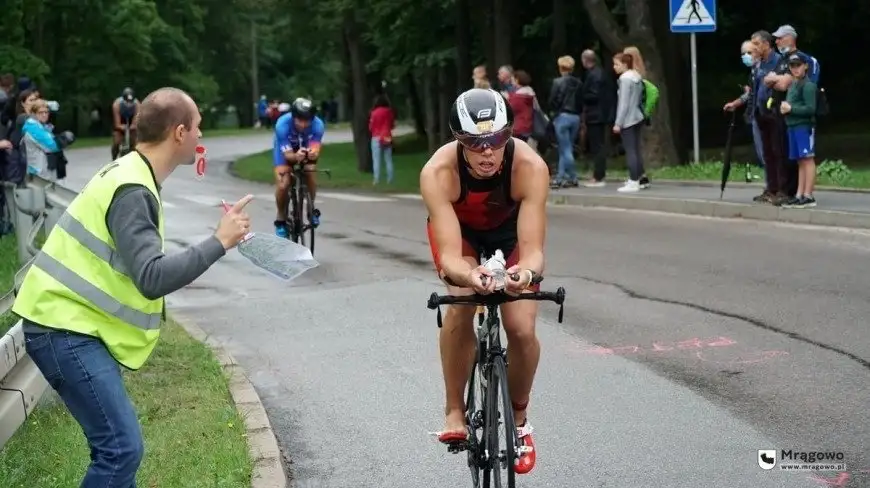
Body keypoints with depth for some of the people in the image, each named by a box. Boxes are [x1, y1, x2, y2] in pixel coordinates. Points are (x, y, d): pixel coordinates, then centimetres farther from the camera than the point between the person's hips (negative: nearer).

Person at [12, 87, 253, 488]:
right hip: (64, 329, -10)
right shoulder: (132, 190, -21)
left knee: (116, 441, 15)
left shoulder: (130, 173, 11)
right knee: (122, 447, -13)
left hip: (70, 322, 10)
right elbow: (152, 279, -29)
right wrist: (220, 242, -23)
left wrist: (176, 273, 15)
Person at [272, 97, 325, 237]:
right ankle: (281, 219, 4)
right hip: (285, 149, -2)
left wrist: (313, 154, -60)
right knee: (283, 184, -18)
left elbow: (315, 150, -36)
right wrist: (296, 156, -60)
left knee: (311, 172, -23)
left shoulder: (318, 125, -33)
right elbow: (288, 154, -37)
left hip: (306, 148, 2)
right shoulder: (282, 124, -38)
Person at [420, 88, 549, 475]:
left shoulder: (530, 167, -38)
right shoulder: (438, 172, -39)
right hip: (458, 228, 0)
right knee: (461, 306, -28)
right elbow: (449, 255, -43)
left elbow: (532, 251, -41)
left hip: (510, 229, 1)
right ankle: (454, 411, -9)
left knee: (522, 328, -15)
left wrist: (525, 271, -64)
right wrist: (468, 275, -65)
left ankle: (519, 418, 12)